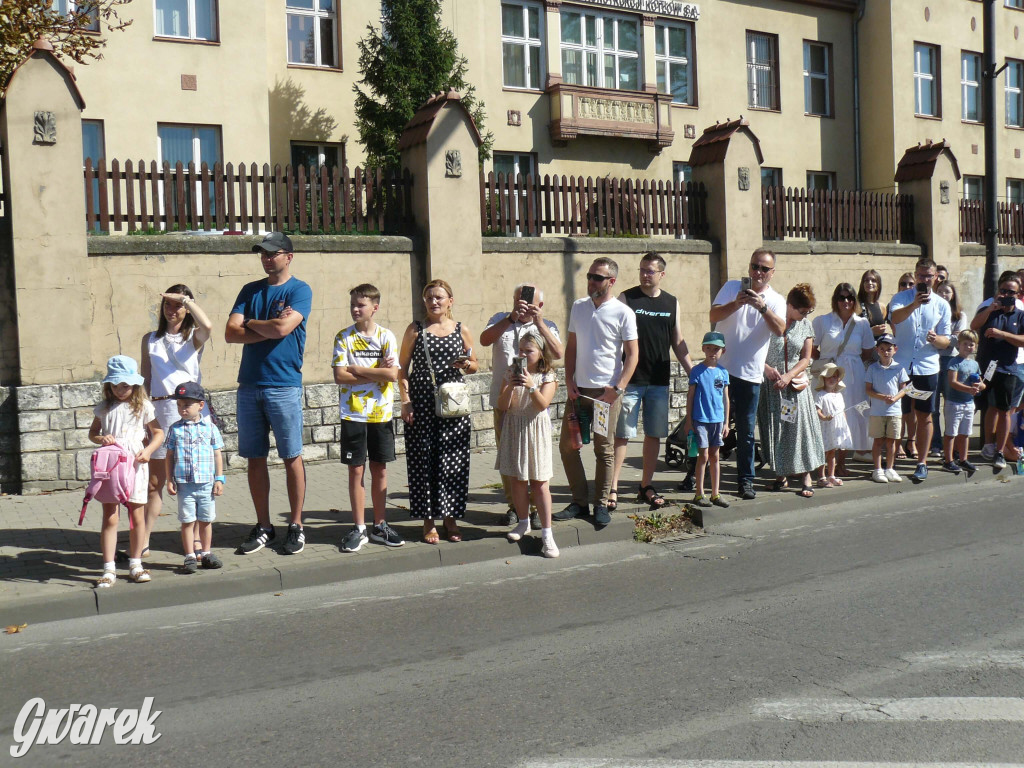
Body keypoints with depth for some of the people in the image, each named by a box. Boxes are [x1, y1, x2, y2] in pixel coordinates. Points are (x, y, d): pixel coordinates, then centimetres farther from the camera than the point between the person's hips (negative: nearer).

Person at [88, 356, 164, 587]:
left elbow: (158, 433, 8)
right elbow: (92, 432, 17)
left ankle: (135, 564, 21)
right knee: (109, 518, -1)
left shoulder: (143, 406, 2)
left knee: (137, 517, 7)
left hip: (135, 465, -1)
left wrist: (148, 450, -10)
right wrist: (101, 439, -6)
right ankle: (109, 569, 5)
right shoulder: (104, 408, 7)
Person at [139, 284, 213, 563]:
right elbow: (145, 379, 14)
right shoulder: (150, 339, 15)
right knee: (155, 481, 5)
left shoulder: (194, 337, 6)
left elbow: (207, 326, -19)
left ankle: (196, 538, 12)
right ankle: (143, 542, 10)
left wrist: (186, 298, -11)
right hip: (161, 411, 2)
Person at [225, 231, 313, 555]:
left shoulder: (300, 290, -1)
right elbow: (231, 333, 3)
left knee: (291, 457, 1)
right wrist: (269, 328, -8)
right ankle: (263, 527, 18)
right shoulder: (250, 290, 14)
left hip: (284, 386, -5)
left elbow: (282, 328, -17)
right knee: (255, 458, 8)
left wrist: (250, 323, 0)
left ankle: (296, 526, 11)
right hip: (249, 385, 5)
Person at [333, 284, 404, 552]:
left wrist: (357, 369, -10)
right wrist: (376, 373, -11)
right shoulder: (344, 337, 1)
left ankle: (379, 525, 18)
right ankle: (359, 528, 11)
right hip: (353, 414, -1)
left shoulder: (386, 337, 1)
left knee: (380, 469, 8)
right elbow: (339, 376, -9)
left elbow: (392, 375, -12)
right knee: (356, 469, 2)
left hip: (382, 413, 1)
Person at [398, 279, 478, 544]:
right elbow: (402, 368, 4)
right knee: (423, 460, 0)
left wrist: (466, 365, -7)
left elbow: (474, 365, 17)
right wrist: (405, 400, -6)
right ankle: (428, 521, 10)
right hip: (421, 404, -1)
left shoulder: (461, 330, 8)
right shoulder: (416, 330, 5)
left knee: (453, 461, 2)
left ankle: (450, 517, 16)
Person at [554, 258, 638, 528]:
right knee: (567, 445, 4)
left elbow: (632, 354, -6)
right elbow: (571, 346, 13)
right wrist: (569, 380, 2)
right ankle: (579, 502, 16)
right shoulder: (578, 307, 9)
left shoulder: (623, 313, -5)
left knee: (604, 449, 2)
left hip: (606, 391, -5)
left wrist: (618, 388, -15)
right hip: (578, 389, 5)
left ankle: (601, 505, 14)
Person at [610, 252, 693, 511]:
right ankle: (613, 488, 1)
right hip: (630, 380, -4)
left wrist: (693, 373, 10)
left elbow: (678, 342, 16)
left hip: (660, 381, 4)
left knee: (654, 434, 8)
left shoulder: (672, 303, 11)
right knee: (621, 435, -3)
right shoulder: (626, 298, -1)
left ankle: (646, 487, 19)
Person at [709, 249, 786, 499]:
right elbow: (713, 316, -10)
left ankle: (746, 480, 17)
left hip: (750, 375, 1)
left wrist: (762, 306, -30)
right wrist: (736, 304, -27)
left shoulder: (776, 300, 4)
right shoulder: (732, 288, 3)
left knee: (746, 430, 7)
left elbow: (779, 330, -15)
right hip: (720, 368, 0)